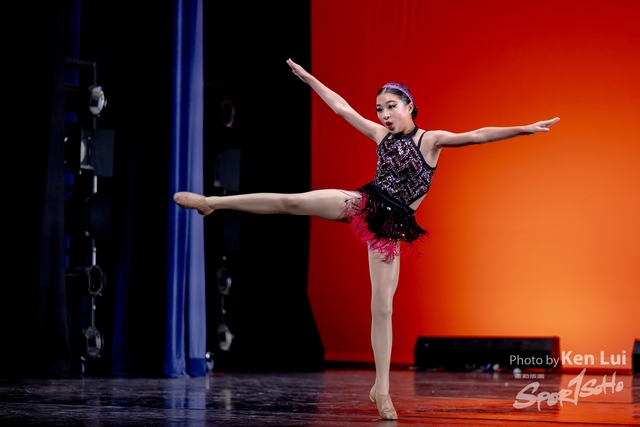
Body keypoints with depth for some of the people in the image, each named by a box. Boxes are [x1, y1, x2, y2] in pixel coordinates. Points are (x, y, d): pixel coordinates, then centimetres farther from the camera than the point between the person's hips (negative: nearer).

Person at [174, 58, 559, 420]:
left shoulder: (431, 140, -6)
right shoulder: (382, 135, 8)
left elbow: (476, 137, -18)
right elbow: (342, 107, 17)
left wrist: (524, 129, -30)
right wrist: (308, 77, 23)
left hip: (389, 228, -3)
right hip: (363, 204, 3)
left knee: (383, 307, -5)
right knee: (292, 202, -10)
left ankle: (381, 389, 2)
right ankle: (212, 201, 0)